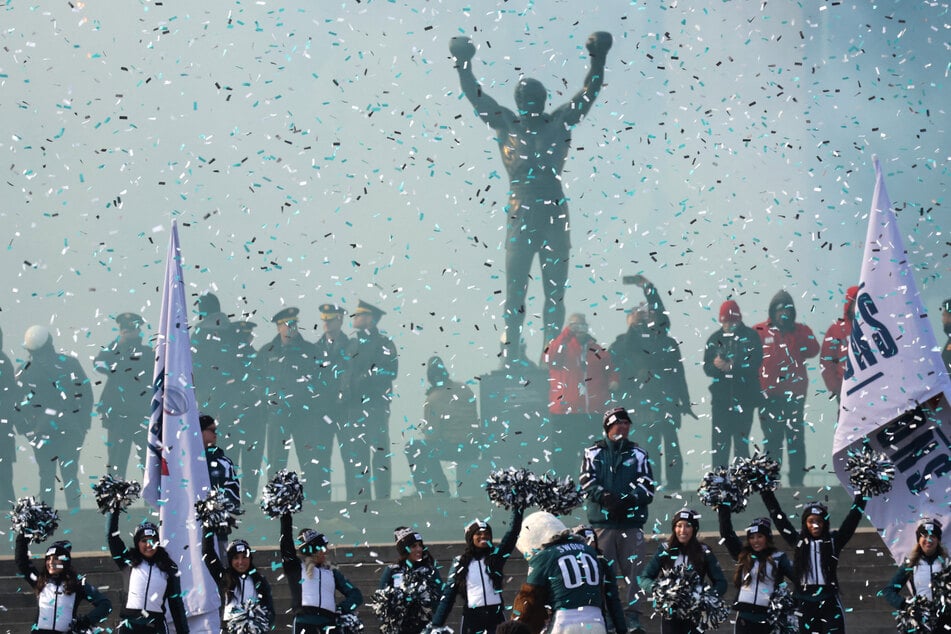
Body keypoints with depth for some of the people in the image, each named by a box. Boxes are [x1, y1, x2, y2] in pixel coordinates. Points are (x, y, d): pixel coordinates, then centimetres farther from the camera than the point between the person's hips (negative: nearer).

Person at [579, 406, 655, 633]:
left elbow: (647, 486, 3)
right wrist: (605, 497, -19)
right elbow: (588, 483, -1)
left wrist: (628, 500, -16)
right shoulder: (594, 453, 10)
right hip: (602, 521, -1)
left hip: (632, 522, 1)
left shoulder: (638, 454, 13)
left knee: (634, 570, -4)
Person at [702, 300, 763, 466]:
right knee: (719, 442, -1)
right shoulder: (715, 339, 11)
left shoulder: (750, 336, 2)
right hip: (720, 398, 3)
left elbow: (754, 363, -10)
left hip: (744, 398, -3)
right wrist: (716, 366, -17)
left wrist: (731, 366, -20)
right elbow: (707, 368, 6)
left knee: (741, 443, -2)